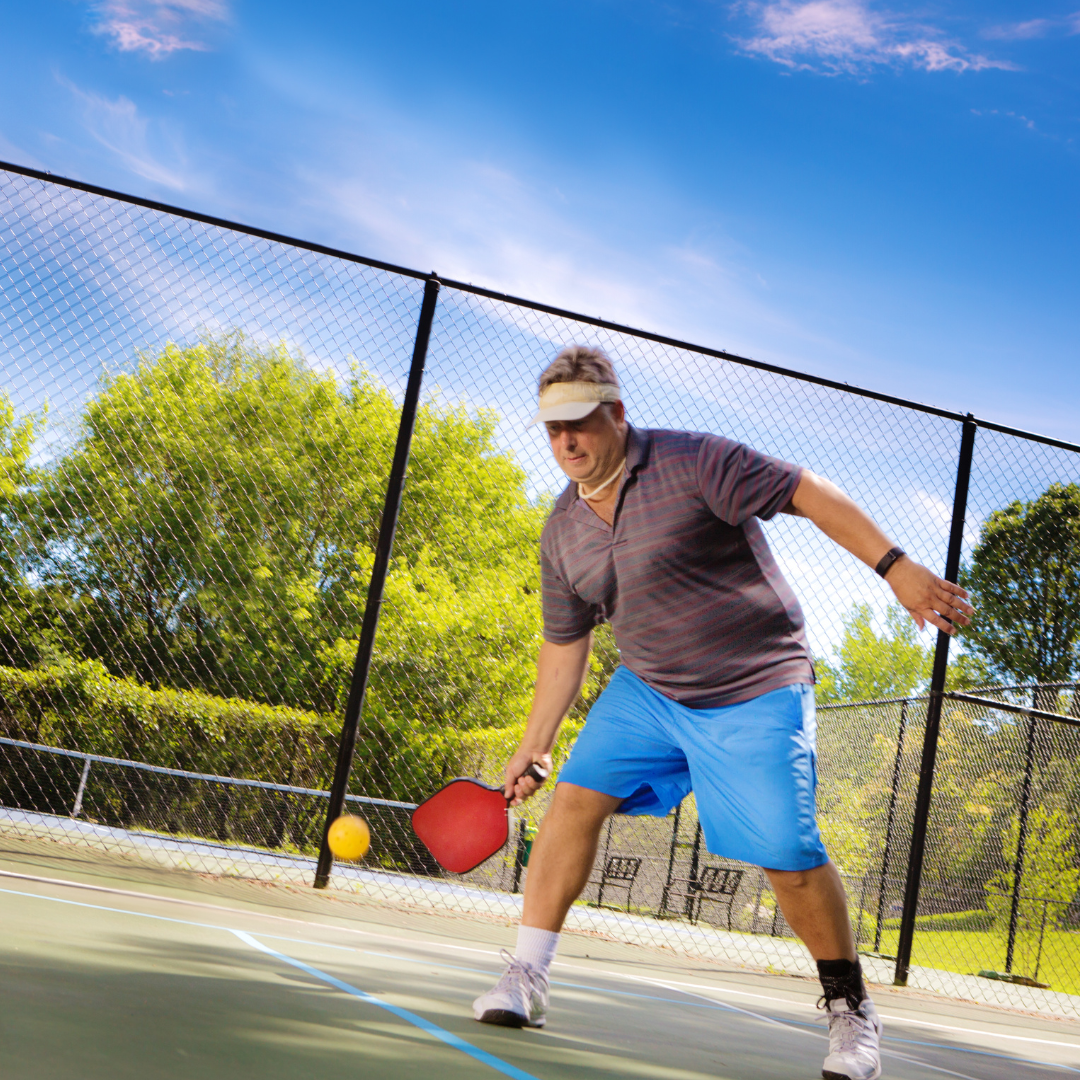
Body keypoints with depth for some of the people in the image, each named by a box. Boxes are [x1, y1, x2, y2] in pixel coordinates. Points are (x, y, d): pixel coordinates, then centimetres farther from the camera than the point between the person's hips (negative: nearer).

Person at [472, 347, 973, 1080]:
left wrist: (897, 567, -28)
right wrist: (533, 746, 10)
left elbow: (810, 494, -18)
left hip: (756, 693, -5)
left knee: (788, 855, -10)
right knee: (575, 799, -10)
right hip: (646, 690, 6)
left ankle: (850, 1008, 13)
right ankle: (526, 979, -1)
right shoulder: (562, 532, 2)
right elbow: (565, 645, 11)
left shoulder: (691, 464, -18)